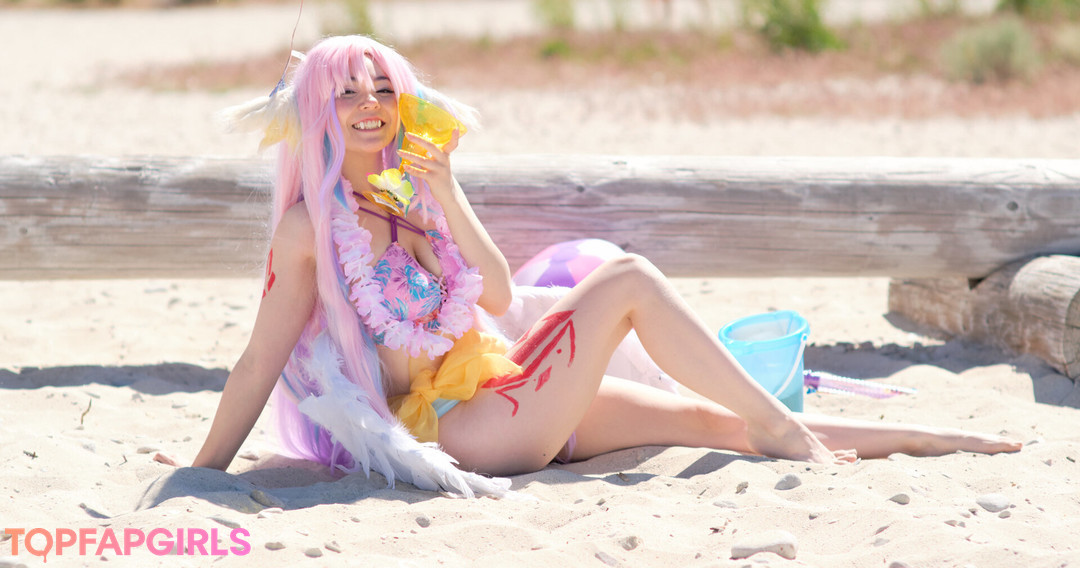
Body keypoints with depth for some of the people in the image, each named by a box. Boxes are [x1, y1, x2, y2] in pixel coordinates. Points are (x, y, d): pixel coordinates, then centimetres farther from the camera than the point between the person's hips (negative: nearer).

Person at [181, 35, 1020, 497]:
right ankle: (780, 428, -8)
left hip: (501, 394, 7)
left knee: (707, 418, 3)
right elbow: (258, 365, -11)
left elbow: (497, 294, 2)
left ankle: (932, 439, 6)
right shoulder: (311, 226, -11)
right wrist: (203, 476, -14)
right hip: (452, 426, -7)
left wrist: (446, 195, -9)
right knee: (629, 280, -16)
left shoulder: (408, 194, 12)